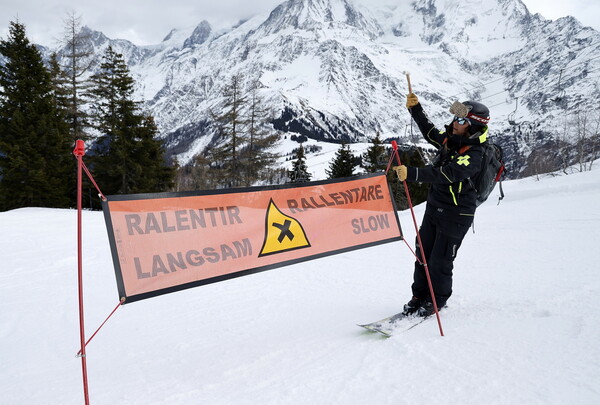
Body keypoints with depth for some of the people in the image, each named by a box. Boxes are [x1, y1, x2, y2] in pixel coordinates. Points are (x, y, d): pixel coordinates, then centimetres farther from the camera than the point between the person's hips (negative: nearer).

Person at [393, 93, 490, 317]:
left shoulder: (474, 154, -21)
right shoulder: (450, 139, 4)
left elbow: (445, 174, -35)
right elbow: (430, 132, 24)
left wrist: (412, 173, -43)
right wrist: (415, 109, 13)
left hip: (456, 214, -8)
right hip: (434, 207, 8)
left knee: (440, 261, 1)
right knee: (423, 254, 12)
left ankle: (437, 301, 22)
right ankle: (419, 296, 26)